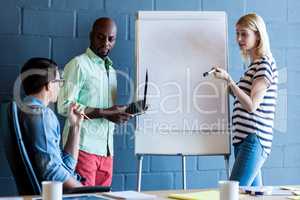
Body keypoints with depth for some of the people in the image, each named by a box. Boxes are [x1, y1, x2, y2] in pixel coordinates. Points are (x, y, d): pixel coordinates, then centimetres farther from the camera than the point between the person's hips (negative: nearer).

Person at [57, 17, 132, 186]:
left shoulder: (111, 70, 20)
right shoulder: (79, 64, -5)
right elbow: (65, 106, -14)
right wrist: (104, 113, -17)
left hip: (106, 150, 7)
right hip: (83, 147, -7)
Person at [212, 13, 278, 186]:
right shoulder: (254, 65, 19)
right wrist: (231, 89, 15)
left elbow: (252, 105, -17)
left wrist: (228, 80, -21)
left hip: (253, 140, -9)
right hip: (244, 139, 9)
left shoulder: (265, 63, -8)